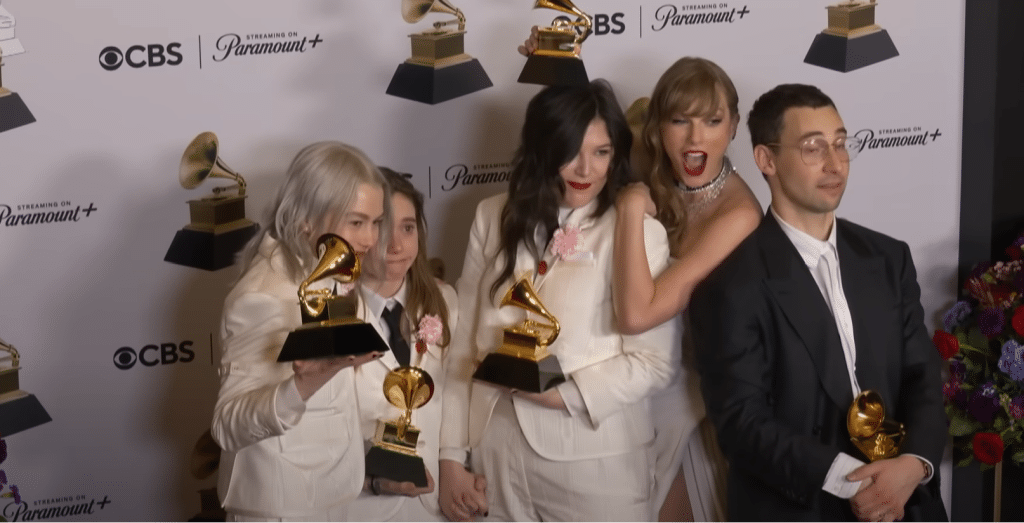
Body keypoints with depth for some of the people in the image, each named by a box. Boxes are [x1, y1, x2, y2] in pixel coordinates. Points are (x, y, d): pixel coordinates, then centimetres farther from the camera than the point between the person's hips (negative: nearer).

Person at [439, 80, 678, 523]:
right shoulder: (494, 218, 4)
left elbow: (653, 363, -8)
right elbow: (464, 342, 5)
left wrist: (564, 393, -19)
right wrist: (452, 454, 1)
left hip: (594, 461, -3)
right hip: (497, 453, 3)